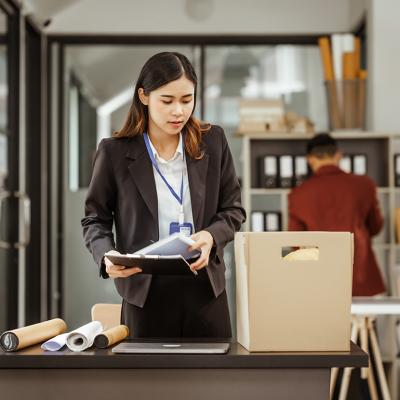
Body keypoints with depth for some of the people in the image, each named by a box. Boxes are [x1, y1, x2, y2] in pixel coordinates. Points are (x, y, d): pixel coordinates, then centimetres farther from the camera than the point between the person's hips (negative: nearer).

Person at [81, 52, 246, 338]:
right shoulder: (114, 152, -4)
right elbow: (95, 219, 5)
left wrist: (211, 236, -12)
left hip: (205, 288, 2)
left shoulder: (213, 142, 2)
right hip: (145, 291, -2)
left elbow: (233, 209, 8)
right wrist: (107, 255, -15)